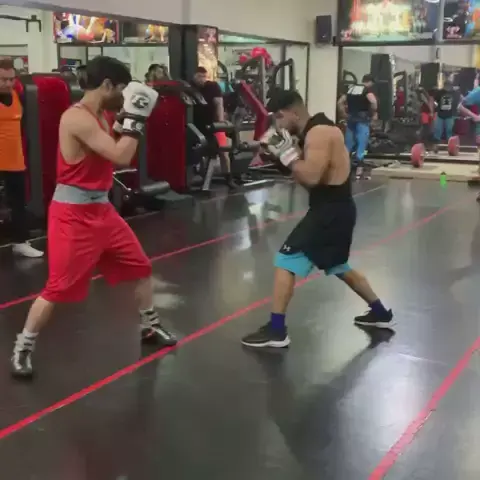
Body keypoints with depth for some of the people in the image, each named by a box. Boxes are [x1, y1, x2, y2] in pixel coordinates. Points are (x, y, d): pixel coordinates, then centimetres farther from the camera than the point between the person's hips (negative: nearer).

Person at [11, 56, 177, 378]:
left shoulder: (99, 116, 9)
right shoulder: (77, 118, -21)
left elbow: (119, 159, 15)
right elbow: (121, 157, -27)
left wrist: (128, 120, 6)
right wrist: (135, 117, -18)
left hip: (101, 209, 9)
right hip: (73, 214, -9)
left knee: (141, 266, 15)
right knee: (59, 287, -6)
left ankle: (150, 326, 34)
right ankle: (23, 348, 11)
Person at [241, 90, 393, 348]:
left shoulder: (319, 133, -19)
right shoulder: (315, 131, 12)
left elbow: (310, 178, -29)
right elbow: (308, 172, 12)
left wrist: (286, 152, -21)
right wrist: (283, 152, 0)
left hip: (331, 211, -11)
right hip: (335, 208, 11)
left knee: (286, 260, -9)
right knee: (339, 267, 26)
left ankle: (276, 331, -5)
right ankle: (380, 313, 39)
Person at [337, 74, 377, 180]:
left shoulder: (351, 88, 16)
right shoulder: (368, 89, -1)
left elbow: (340, 102, 13)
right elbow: (373, 101, -21)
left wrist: (344, 114, 15)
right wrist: (374, 114, -8)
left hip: (351, 119, 5)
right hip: (362, 119, -5)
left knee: (348, 145, 11)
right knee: (361, 145, -4)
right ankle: (359, 171, -7)